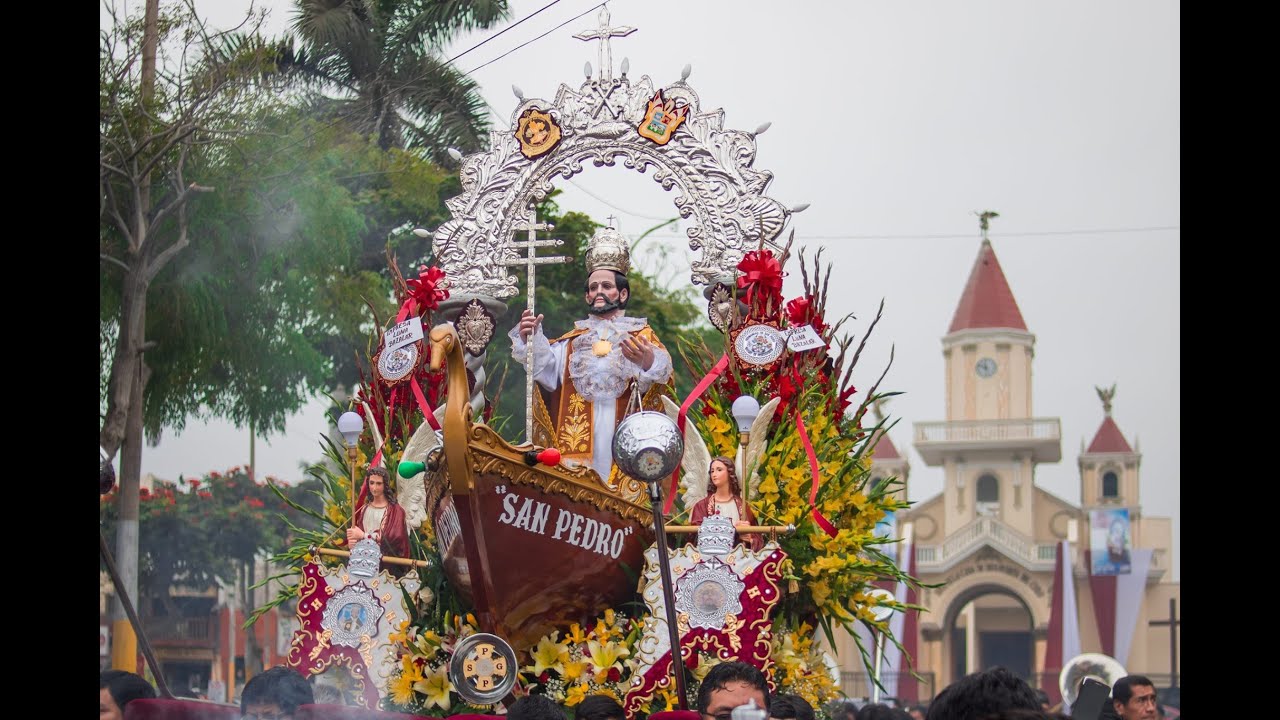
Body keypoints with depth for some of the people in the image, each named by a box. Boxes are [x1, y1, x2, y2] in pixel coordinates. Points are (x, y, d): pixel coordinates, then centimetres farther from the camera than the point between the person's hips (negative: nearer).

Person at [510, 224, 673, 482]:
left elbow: (661, 370, -6)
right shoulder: (574, 339, 23)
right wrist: (530, 339, -12)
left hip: (623, 431, -2)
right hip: (578, 430, 2)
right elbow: (546, 367, 6)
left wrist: (648, 361, -30)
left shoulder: (641, 335, 14)